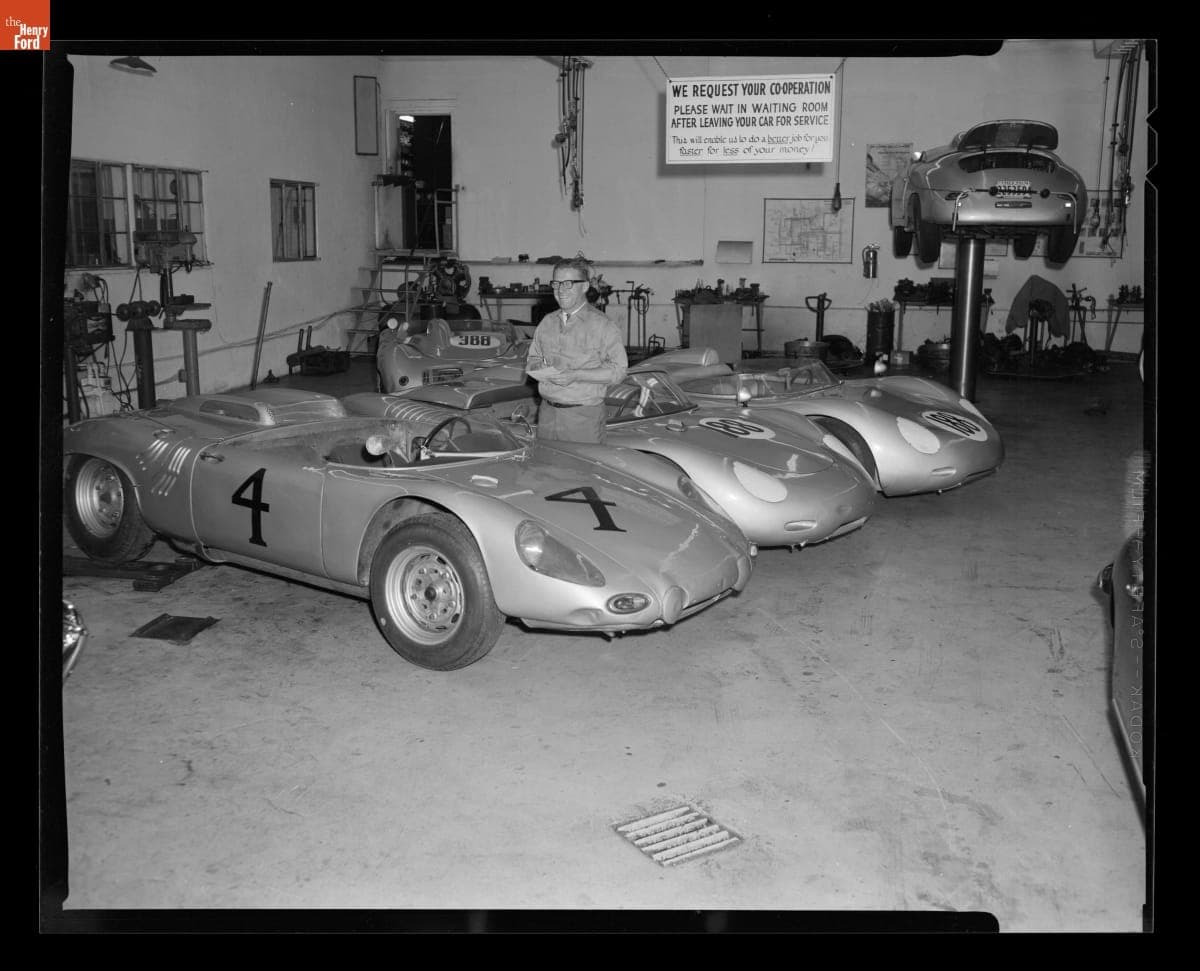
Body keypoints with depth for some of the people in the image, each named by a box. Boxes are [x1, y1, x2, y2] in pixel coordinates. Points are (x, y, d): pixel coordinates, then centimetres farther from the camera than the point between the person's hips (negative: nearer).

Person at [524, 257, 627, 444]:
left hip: (584, 416, -4)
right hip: (547, 413, 5)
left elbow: (618, 370, -10)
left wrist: (575, 375, -18)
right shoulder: (547, 322, 12)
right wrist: (540, 369, -4)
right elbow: (532, 358, 21)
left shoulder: (601, 325, -5)